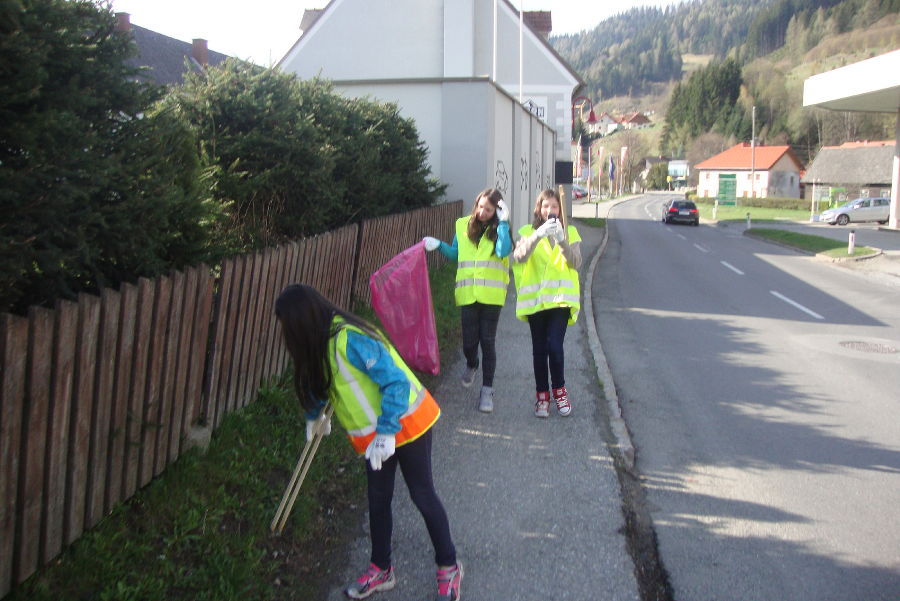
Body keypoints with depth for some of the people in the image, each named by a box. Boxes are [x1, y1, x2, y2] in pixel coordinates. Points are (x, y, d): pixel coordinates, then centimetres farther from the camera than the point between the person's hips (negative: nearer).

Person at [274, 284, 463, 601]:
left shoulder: (350, 339, -28)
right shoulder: (323, 340, 2)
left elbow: (395, 381, -29)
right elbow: (321, 381, 24)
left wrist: (386, 433, -29)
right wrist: (314, 416, 39)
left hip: (404, 423, -8)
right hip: (375, 434, 8)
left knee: (422, 494, 4)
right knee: (378, 499, 14)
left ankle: (449, 567, 20)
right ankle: (381, 569, 29)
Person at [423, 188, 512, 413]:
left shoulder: (499, 229, 1)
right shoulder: (463, 226, 8)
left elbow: (503, 251, -19)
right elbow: (456, 255, 16)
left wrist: (503, 223, -17)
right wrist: (439, 245, 1)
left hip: (491, 294, -2)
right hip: (467, 293, 2)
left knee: (487, 341, -1)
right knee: (469, 341, 4)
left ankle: (487, 390, 9)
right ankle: (471, 365, 40)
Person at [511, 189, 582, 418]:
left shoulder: (570, 232, 8)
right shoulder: (527, 232, 5)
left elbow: (576, 263, -6)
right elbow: (519, 257, -15)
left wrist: (562, 241, -21)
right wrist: (538, 235, -26)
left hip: (561, 297, 0)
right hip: (535, 299, 1)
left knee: (555, 346, -12)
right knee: (539, 349, 5)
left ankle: (559, 389, 11)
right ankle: (542, 395, 20)